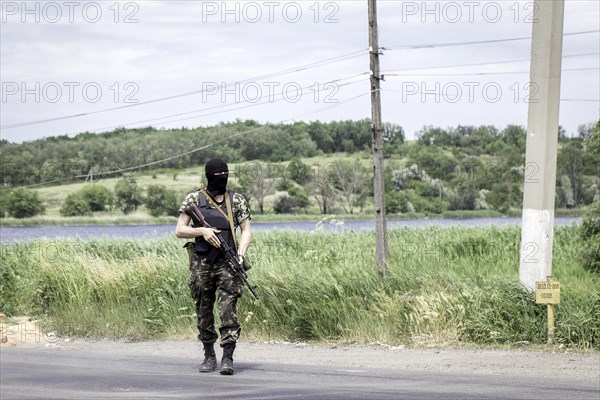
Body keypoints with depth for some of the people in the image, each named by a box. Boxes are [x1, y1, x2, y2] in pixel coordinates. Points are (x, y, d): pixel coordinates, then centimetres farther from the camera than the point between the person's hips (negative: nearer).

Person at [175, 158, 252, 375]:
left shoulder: (237, 200, 7)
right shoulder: (194, 200, 5)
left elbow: (246, 231, 5)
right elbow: (179, 231, 4)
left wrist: (241, 254, -11)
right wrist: (202, 231, -12)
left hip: (227, 263, -1)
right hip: (201, 263, 1)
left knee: (228, 310, -11)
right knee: (204, 312, 7)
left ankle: (228, 358, -11)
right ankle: (209, 356, 20)